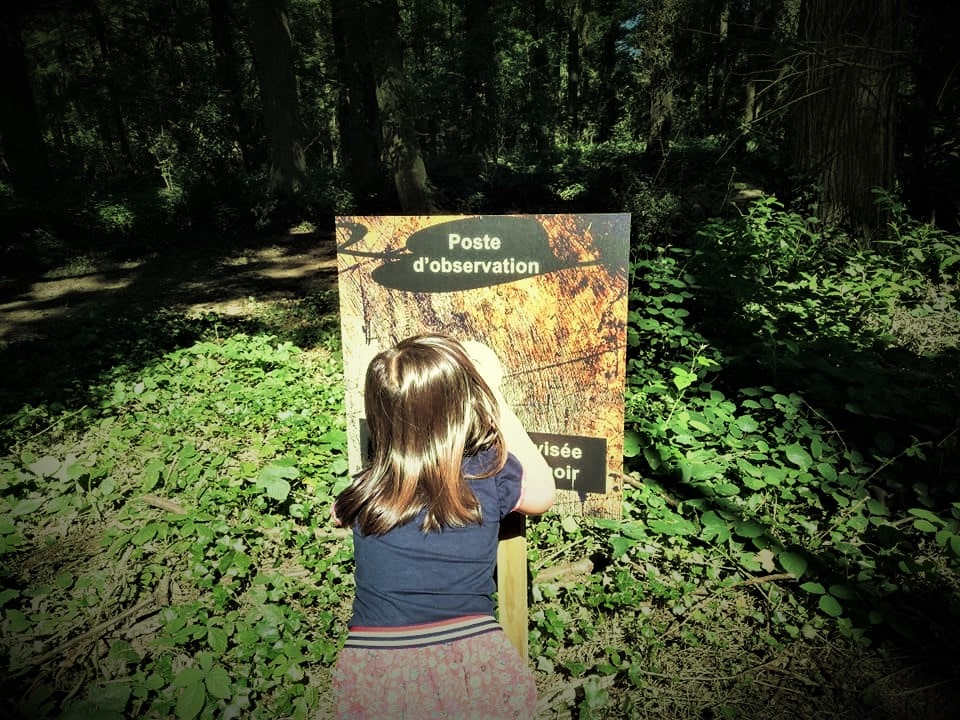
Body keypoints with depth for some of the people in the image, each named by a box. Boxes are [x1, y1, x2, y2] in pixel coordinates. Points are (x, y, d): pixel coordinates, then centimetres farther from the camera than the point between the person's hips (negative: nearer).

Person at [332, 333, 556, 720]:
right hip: (473, 669, 0)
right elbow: (543, 491, 14)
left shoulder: (364, 490, -5)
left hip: (376, 684, 1)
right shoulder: (491, 476, -10)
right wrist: (493, 392, 14)